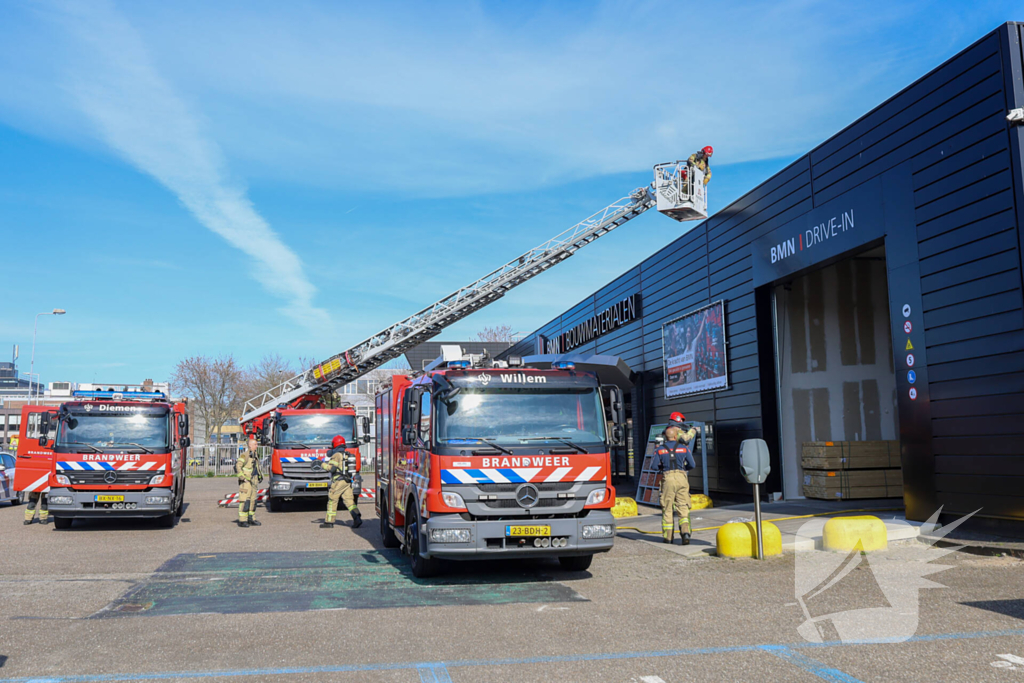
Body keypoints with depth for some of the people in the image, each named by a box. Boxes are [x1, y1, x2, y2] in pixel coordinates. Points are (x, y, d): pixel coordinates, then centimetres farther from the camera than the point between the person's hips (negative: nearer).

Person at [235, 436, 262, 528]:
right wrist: (243, 477, -20)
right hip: (245, 482, -9)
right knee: (245, 501, -9)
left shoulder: (255, 455, 15)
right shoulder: (245, 455, -13)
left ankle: (251, 520, 18)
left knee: (253, 500, 11)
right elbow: (238, 466, -20)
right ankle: (242, 521, -6)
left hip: (253, 482, 9)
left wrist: (260, 475, 16)